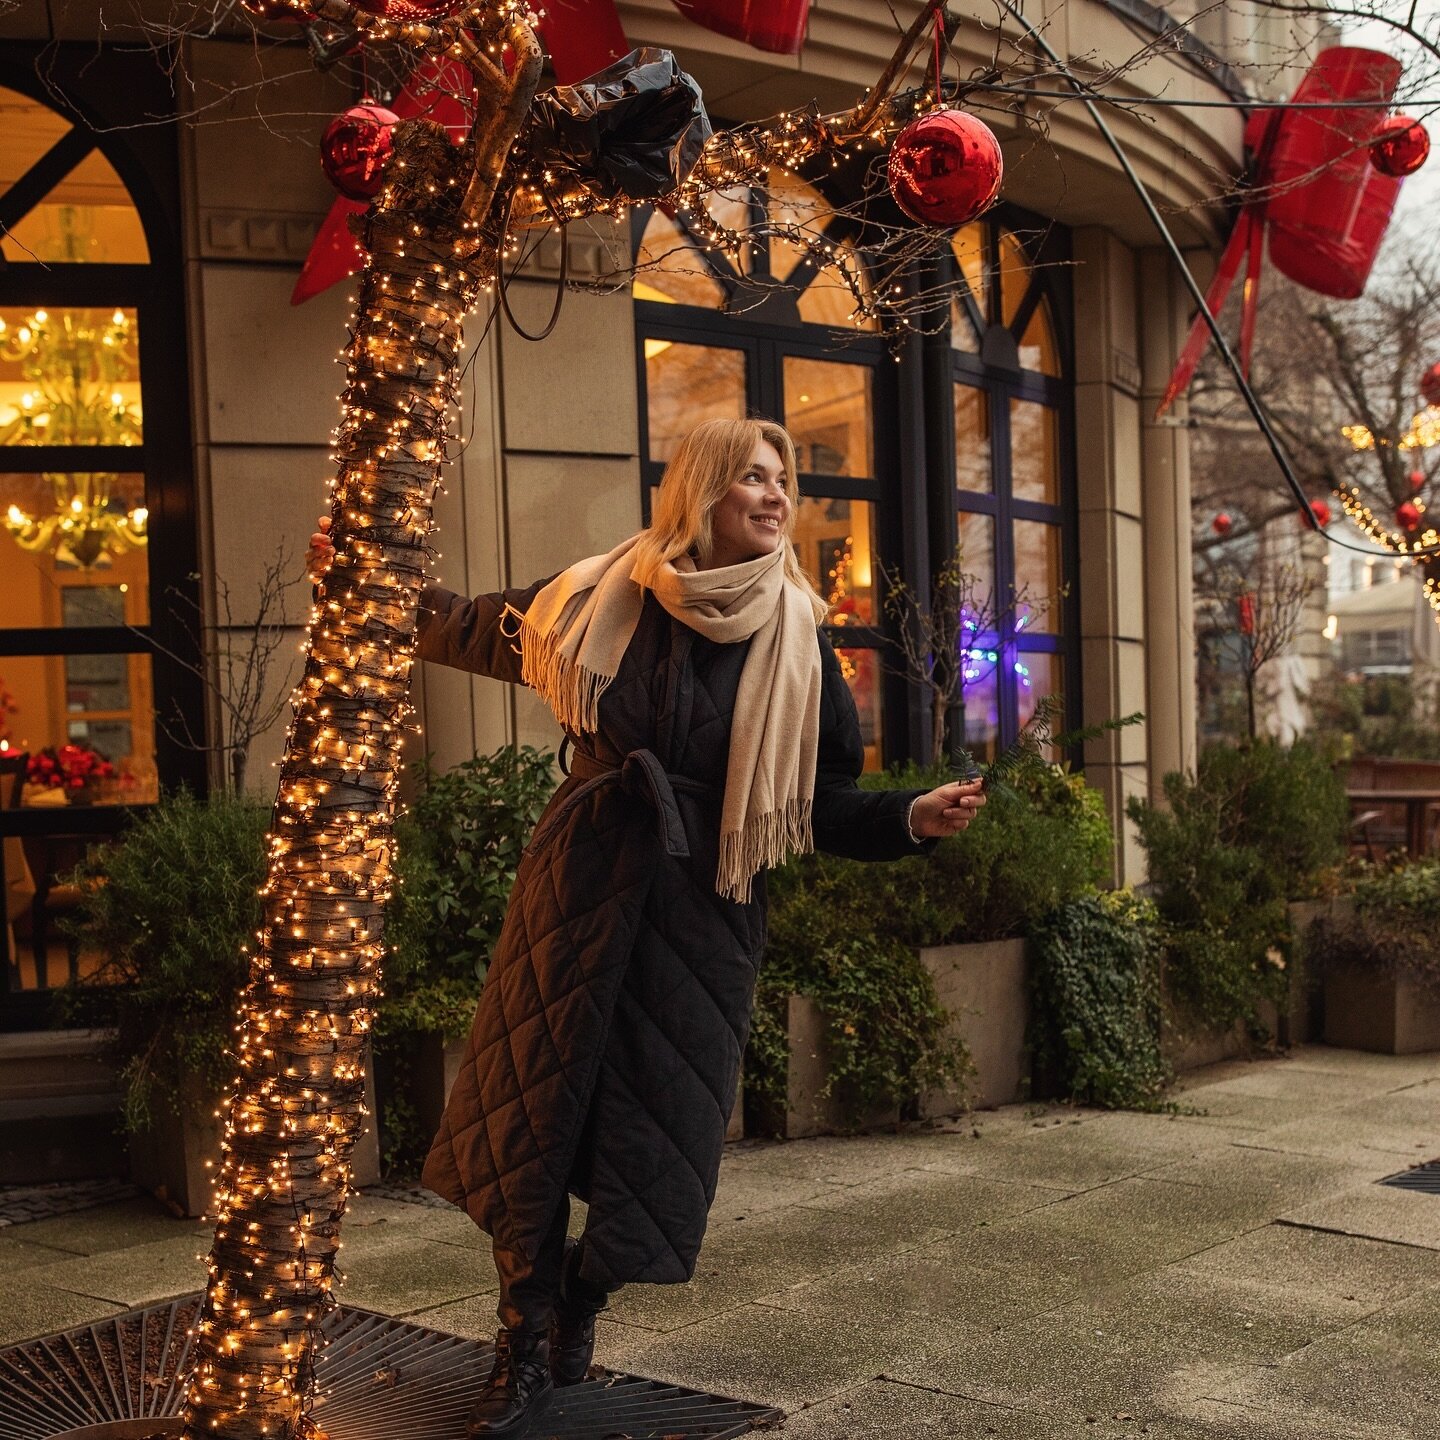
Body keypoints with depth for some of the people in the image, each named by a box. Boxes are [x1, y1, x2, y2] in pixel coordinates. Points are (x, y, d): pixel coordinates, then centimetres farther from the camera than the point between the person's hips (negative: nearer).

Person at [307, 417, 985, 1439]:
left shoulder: (797, 645, -1)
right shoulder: (605, 600, -1)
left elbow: (824, 807, -1)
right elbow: (476, 629, 14)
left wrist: (916, 818, -17)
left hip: (701, 914, 0)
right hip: (580, 888, 0)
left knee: (657, 1134, 5)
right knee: (536, 1109, 3)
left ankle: (580, 1305, 33)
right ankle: (526, 1348, 19)